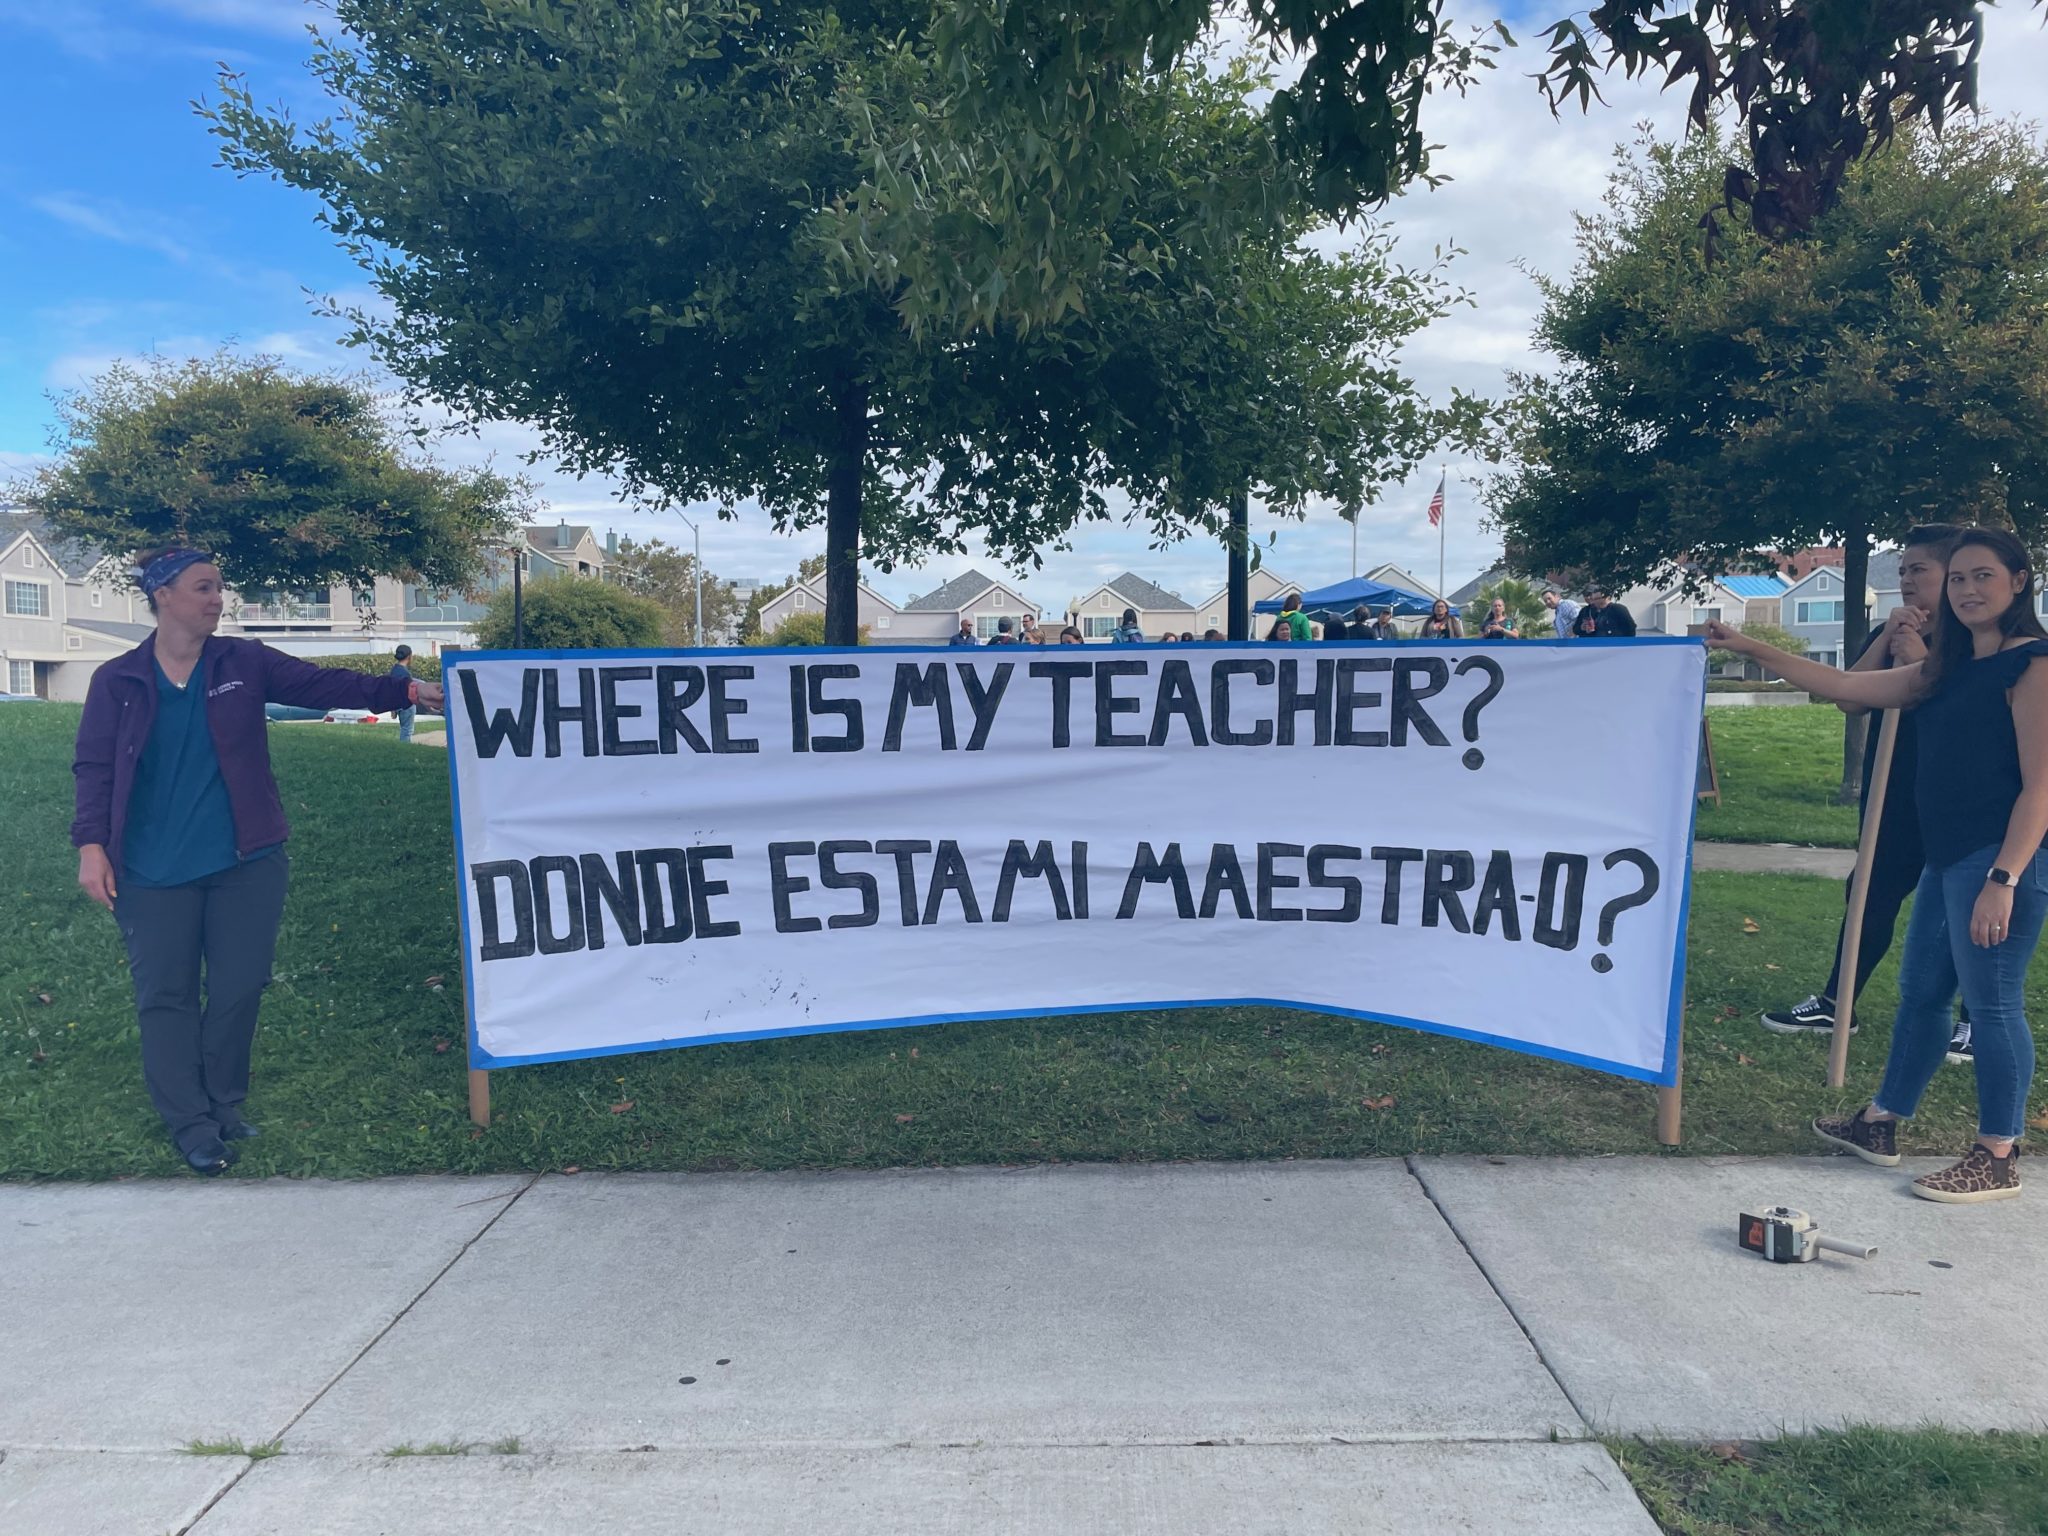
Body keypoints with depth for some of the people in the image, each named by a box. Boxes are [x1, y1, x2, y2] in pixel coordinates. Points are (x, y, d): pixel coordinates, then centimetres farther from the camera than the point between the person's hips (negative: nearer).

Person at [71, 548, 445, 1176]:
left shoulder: (245, 664, 2)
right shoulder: (117, 681, 0)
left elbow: (325, 685, -6)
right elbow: (94, 768, 0)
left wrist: (406, 691, -17)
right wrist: (91, 845, -9)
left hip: (245, 864, 1)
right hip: (153, 873, -1)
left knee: (239, 987, 7)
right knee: (165, 996, 4)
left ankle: (224, 1104, 26)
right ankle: (190, 1123, 15)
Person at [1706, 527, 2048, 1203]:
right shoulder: (1947, 671, 15)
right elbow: (1842, 686, 16)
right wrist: (1754, 649, 10)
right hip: (1947, 860, 9)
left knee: (1992, 1005, -1)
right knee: (1920, 991, 16)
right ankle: (1880, 1125, 29)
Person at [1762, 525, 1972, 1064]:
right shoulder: (1889, 633, 9)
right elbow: (1850, 700, -3)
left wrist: (1922, 659, -25)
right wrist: (1888, 639, -12)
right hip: (1891, 796, 6)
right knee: (1873, 896, 11)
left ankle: (1975, 1019, 17)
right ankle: (1834, 1004, 18)